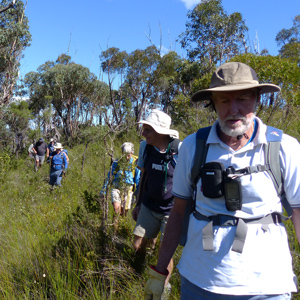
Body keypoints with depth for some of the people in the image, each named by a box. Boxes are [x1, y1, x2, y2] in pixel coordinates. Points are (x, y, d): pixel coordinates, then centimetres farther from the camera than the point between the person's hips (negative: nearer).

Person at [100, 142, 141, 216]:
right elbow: (109, 177, 9)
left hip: (128, 190, 0)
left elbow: (138, 180, 4)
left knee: (124, 211, -1)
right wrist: (104, 189, 9)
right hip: (116, 188, 0)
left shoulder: (135, 163, -4)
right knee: (116, 208, -19)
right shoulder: (116, 163, -1)